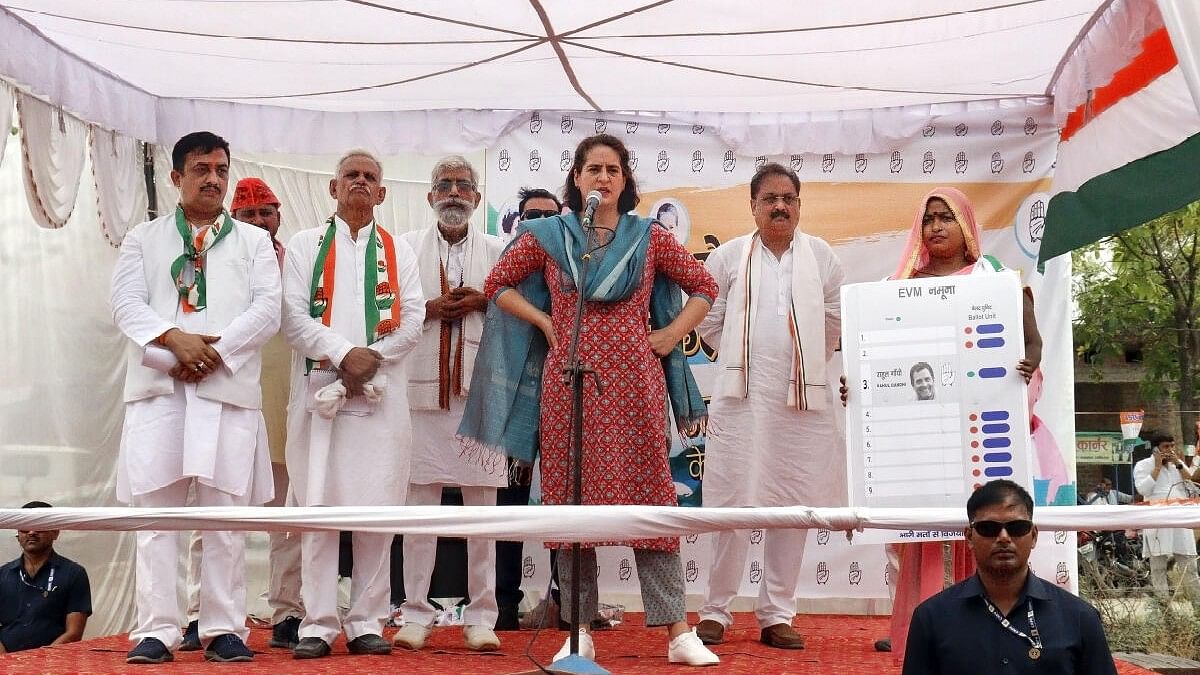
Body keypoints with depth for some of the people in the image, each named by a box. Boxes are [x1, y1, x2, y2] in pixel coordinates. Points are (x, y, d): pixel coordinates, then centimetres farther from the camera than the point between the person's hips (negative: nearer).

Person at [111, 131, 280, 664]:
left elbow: (267, 310, 4)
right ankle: (156, 629, 0)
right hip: (157, 385, 1)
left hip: (229, 387, 0)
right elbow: (127, 302, 4)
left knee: (226, 513, -2)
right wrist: (174, 338, -14)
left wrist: (216, 351, -10)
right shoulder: (143, 239, 18)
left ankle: (224, 629, 3)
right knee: (155, 509, -3)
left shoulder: (254, 241, 17)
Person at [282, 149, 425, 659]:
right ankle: (318, 623, 2)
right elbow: (294, 316, 0)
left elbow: (412, 320, 5)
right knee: (318, 507, -4)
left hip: (382, 393, 1)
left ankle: (367, 622, 7)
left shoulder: (399, 250, 17)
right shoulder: (304, 245, 12)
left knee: (377, 511, -1)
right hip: (319, 388, -1)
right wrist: (344, 354, -13)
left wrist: (373, 359, -10)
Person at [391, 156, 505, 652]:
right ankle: (416, 614, 9)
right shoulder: (406, 248, 12)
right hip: (422, 389, 0)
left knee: (482, 507, 1)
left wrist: (485, 302, -7)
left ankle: (481, 616, 8)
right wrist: (429, 308, -7)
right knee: (419, 504, 1)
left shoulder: (497, 252, 13)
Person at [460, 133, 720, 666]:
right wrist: (544, 322, 4)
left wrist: (670, 336, 3)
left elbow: (703, 286, 14)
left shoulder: (649, 238, 7)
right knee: (571, 500, 3)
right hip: (568, 384, 1)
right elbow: (497, 284, 14)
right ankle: (579, 632, 12)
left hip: (633, 385, 0)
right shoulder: (547, 236, 7)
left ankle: (677, 630, 4)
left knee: (649, 499, -1)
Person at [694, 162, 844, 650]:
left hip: (803, 399, 2)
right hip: (741, 396, -2)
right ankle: (716, 610, 9)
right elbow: (708, 318, 9)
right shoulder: (729, 256, 4)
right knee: (733, 503, -2)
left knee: (793, 506, 4)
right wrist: (741, 357, 9)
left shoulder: (822, 256, 8)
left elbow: (836, 320, 12)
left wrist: (806, 364, 13)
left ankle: (777, 614, 13)